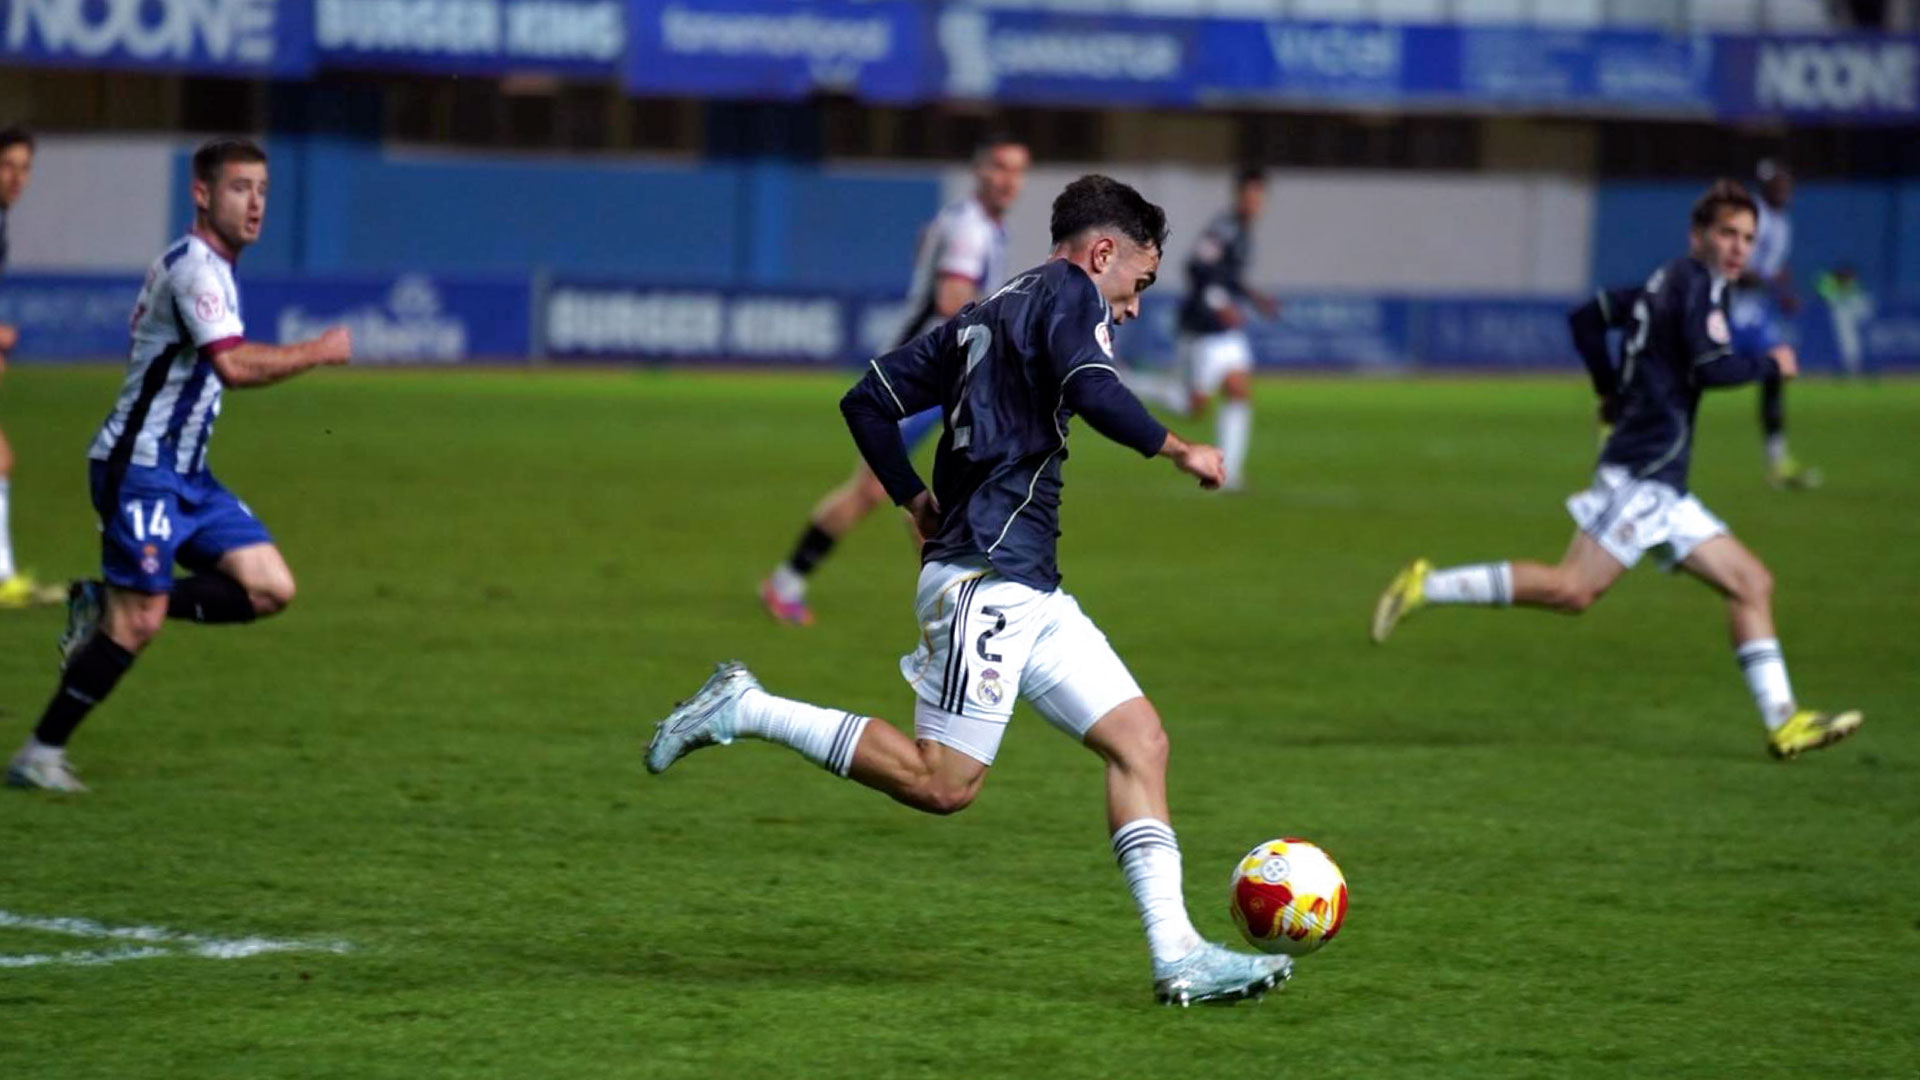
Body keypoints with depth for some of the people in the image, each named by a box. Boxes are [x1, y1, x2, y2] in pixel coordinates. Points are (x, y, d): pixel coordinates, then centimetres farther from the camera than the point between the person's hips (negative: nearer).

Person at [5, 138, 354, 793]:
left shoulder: (210, 267, 15)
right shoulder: (193, 267, -16)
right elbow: (233, 366, -29)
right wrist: (318, 351, -20)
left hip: (184, 471, 10)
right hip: (139, 467, -10)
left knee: (271, 588, -1)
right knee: (139, 622, -13)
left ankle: (105, 608, 7)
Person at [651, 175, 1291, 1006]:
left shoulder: (984, 317, 23)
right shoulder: (1069, 293, -2)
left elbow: (868, 400, 22)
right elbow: (1089, 390, -22)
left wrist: (915, 499, 24)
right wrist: (1175, 449, -10)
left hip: (1031, 593, 10)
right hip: (988, 575, -10)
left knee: (1140, 740, 2)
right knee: (942, 782, -12)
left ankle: (1177, 956, -6)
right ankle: (747, 710, -3)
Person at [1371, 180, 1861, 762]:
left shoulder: (1667, 283, 20)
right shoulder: (1695, 283, -7)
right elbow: (1710, 366, -20)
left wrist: (1616, 396, 29)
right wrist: (1770, 366, -4)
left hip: (1662, 488, 11)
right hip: (1641, 473, -11)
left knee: (1751, 582, 7)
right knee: (1574, 589, -18)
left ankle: (1783, 722, 4)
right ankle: (1427, 586, -12)